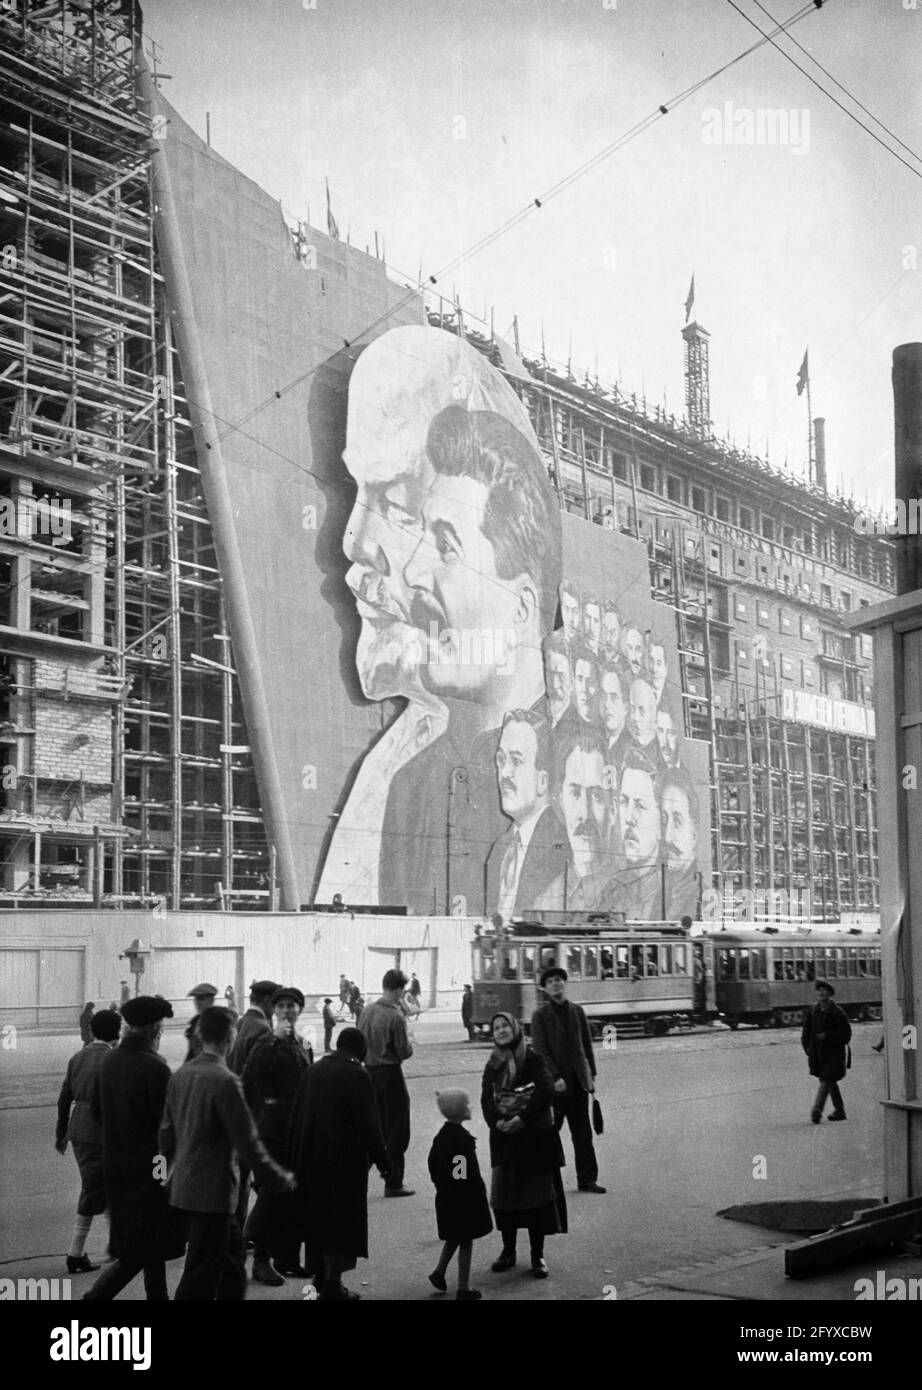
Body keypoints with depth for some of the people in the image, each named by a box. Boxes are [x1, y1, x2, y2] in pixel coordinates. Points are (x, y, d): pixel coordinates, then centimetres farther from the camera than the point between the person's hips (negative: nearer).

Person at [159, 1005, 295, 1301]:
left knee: (233, 1253, 22)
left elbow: (167, 1131, 11)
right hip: (213, 1191, -8)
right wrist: (280, 1179, -7)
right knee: (200, 1275, 2)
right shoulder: (225, 1081, -20)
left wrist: (170, 1170, 27)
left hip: (184, 1186, 8)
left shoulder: (179, 1075, 3)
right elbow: (246, 1141, -19)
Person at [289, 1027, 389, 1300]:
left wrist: (298, 1159, 18)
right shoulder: (356, 1075, -14)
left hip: (310, 1160, 6)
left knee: (317, 1215, 17)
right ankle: (332, 1282, 2)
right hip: (345, 1159, -6)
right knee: (342, 1217, 2)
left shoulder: (312, 1072, 6)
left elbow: (296, 1117, 11)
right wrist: (381, 1159, -7)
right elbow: (368, 1124, -15)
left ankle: (320, 1274, 27)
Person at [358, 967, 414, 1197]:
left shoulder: (365, 1012, 1)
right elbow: (405, 1052, -14)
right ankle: (393, 1184, 8)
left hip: (369, 1072, 6)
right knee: (396, 1132, 5)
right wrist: (410, 1044, 5)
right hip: (390, 1074, -6)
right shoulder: (396, 1017, -18)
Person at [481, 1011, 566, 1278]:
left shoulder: (533, 1060, -4)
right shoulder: (493, 1066, 9)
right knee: (503, 1195, 3)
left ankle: (537, 1256, 8)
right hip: (504, 1137, 4)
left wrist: (523, 1119, -20)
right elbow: (487, 1100, 3)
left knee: (536, 1193, -1)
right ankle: (508, 1251, 17)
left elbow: (546, 1092, -15)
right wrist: (497, 1122, -15)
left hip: (534, 1136, -3)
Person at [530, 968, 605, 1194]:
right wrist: (555, 1078, -16)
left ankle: (587, 1179, 13)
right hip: (554, 1083, -4)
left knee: (583, 1134, 7)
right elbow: (540, 1049, -9)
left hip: (579, 1081, 4)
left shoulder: (577, 1011, 10)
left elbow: (587, 1044, 13)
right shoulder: (540, 1015, -3)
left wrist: (592, 1075, 7)